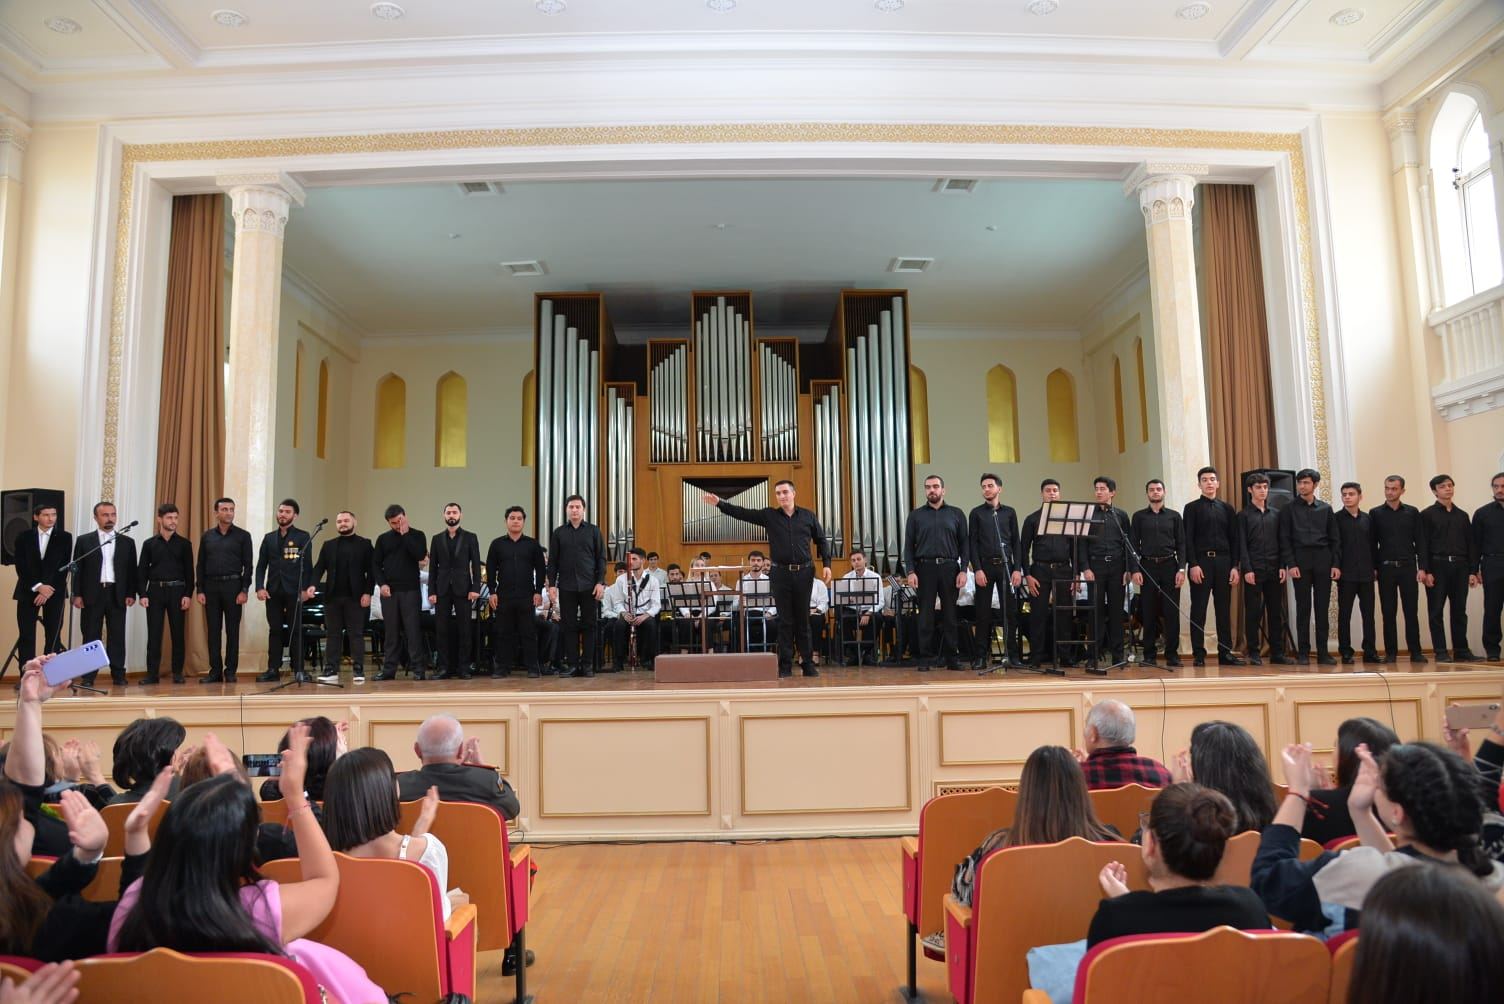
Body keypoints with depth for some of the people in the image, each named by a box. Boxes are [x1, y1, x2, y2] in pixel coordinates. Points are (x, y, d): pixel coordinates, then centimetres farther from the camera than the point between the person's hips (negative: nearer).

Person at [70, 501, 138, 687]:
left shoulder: (127, 542, 10)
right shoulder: (84, 540, 6)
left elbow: (132, 570, 9)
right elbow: (77, 569, 3)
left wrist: (131, 594, 0)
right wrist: (77, 594, -4)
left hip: (117, 595, 1)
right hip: (92, 594, -1)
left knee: (117, 637, 2)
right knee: (91, 637, 2)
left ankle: (118, 674, 6)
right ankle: (88, 676, 7)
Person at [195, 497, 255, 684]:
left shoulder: (243, 536, 2)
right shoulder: (207, 536, 9)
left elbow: (248, 565, -1)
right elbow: (201, 565, 9)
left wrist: (244, 590, -9)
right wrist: (200, 590, 1)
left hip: (233, 585, -2)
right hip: (211, 586, 2)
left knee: (232, 631, 1)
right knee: (213, 631, 4)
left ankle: (230, 671, 7)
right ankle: (215, 671, 9)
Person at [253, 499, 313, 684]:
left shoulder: (302, 537, 3)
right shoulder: (269, 538, 14)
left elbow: (307, 565, -1)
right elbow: (261, 565, 11)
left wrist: (305, 589, -10)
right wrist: (260, 587, -2)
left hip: (294, 591, -3)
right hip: (273, 591, 3)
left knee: (295, 631, 0)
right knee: (275, 630, 5)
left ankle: (298, 670, 4)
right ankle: (273, 670, 8)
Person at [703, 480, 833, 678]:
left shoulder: (808, 516, 6)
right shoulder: (769, 515, 4)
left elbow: (821, 541, 11)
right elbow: (742, 513, -3)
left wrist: (827, 564, 1)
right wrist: (719, 503, -13)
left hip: (804, 572, 0)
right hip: (781, 573, 0)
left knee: (803, 620, 5)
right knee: (785, 621, 3)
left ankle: (809, 664, 12)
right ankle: (785, 665, 10)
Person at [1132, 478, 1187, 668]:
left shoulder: (1174, 516, 10)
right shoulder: (1139, 516, 9)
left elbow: (1181, 544, 6)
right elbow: (1133, 545, 4)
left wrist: (1181, 569, -5)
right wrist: (1135, 570, -6)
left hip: (1169, 566, 0)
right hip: (1147, 567, 0)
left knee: (1172, 612, -2)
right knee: (1149, 613, 1)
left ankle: (1172, 654, 5)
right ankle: (1149, 655, 7)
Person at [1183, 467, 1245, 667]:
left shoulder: (1227, 508, 14)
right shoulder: (1192, 508, 5)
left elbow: (1235, 539, 11)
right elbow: (1188, 539, -2)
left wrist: (1235, 566, 2)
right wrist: (1193, 565, -11)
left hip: (1223, 562, 3)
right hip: (1201, 561, -3)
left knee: (1224, 609, 5)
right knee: (1198, 610, -2)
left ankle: (1225, 652, 11)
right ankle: (1199, 654, 1)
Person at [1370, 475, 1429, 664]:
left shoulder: (1412, 512, 7)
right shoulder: (1375, 513, 5)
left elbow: (1420, 541, 4)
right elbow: (1372, 543, 4)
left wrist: (1422, 567, -2)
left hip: (1408, 567, 0)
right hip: (1386, 568, 0)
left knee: (1411, 611, 1)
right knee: (1388, 612, 2)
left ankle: (1415, 652, 6)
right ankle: (1391, 653, 7)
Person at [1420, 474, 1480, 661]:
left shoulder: (1462, 515, 14)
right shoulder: (1428, 514, 2)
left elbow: (1471, 544, 12)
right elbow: (1423, 544, -4)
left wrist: (1473, 571, 5)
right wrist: (1426, 571, -11)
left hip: (1460, 567, 4)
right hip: (1437, 566, -4)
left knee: (1460, 610, 7)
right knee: (1436, 611, -1)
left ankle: (1461, 650, 13)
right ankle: (1441, 651, 3)